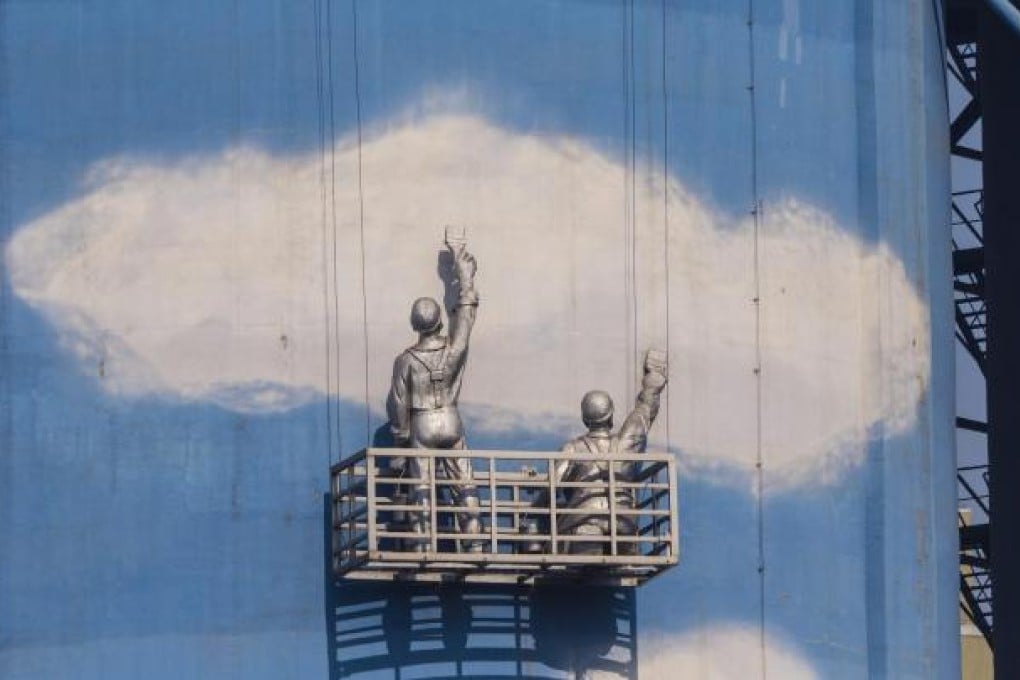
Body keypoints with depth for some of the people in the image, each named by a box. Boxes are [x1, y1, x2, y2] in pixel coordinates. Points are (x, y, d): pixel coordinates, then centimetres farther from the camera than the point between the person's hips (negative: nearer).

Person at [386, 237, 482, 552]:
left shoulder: (406, 360, -10)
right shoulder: (455, 350, -7)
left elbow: (398, 403, -5)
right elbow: (466, 307, 4)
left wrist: (401, 437, 9)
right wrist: (461, 260, 14)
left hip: (421, 426, -2)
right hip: (452, 424, 2)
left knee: (422, 490, 1)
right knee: (464, 487, 5)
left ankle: (423, 548, -3)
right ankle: (473, 545, 2)